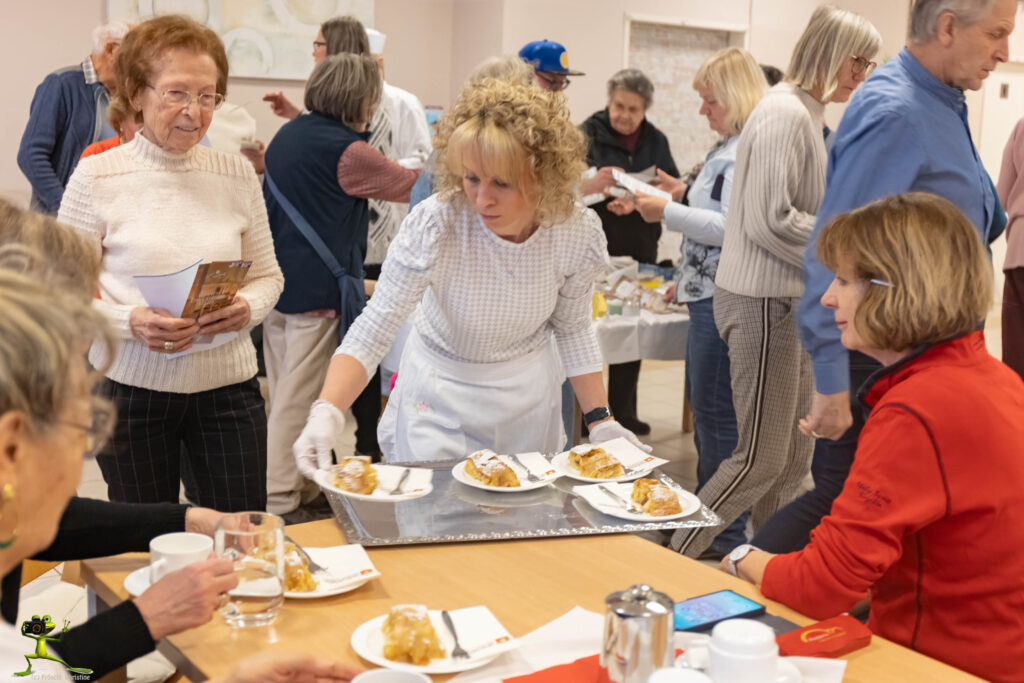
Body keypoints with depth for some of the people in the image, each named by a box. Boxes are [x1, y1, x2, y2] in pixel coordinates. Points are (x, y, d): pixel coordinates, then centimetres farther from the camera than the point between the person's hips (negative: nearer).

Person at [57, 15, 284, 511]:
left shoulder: (237, 174, 5)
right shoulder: (97, 177, -4)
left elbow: (268, 275, 11)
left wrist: (247, 308, -11)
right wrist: (130, 321, -20)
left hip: (226, 385, 2)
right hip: (132, 387, -2)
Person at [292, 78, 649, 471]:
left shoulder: (577, 232, -19)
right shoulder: (433, 225, -29)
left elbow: (572, 328, -2)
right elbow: (370, 333, -27)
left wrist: (601, 420, -6)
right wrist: (327, 412, -42)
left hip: (529, 399, 3)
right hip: (439, 399, -2)